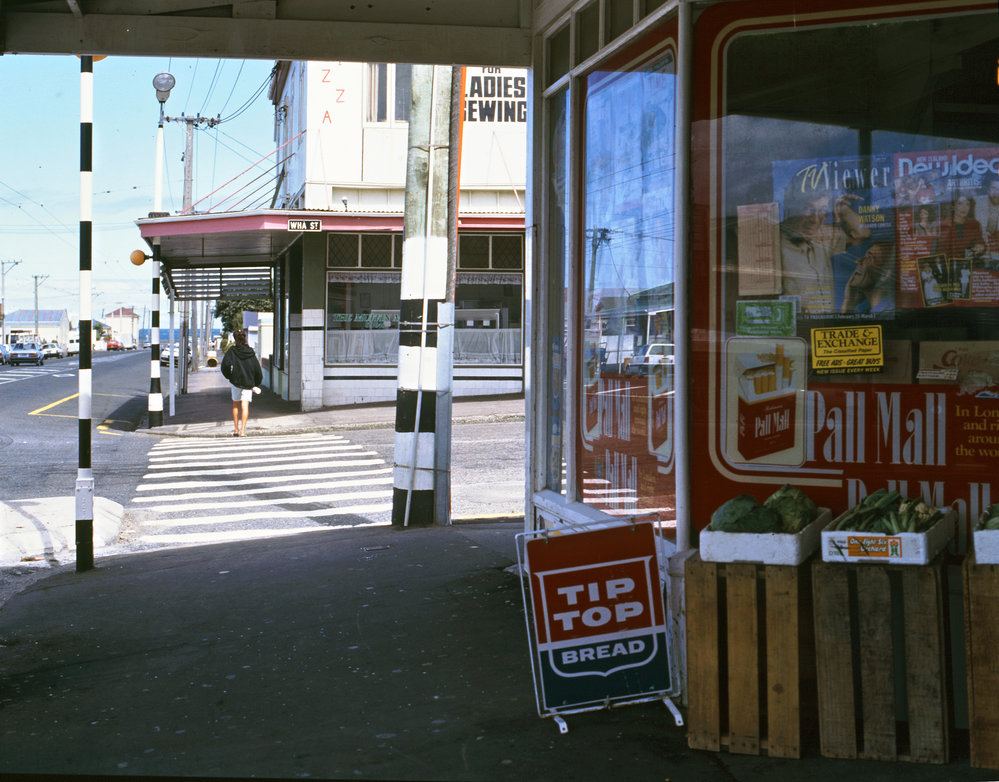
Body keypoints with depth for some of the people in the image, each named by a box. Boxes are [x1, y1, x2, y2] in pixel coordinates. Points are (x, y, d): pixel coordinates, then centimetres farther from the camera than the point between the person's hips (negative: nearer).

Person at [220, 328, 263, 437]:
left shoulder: (232, 350, -5)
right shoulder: (250, 351, 3)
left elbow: (225, 364, -18)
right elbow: (257, 368, 3)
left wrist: (228, 376, 0)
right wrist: (257, 383, 12)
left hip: (236, 380, -1)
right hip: (249, 382, 1)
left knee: (236, 405, 16)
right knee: (245, 405, -3)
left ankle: (236, 430, 20)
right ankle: (243, 430, -14)